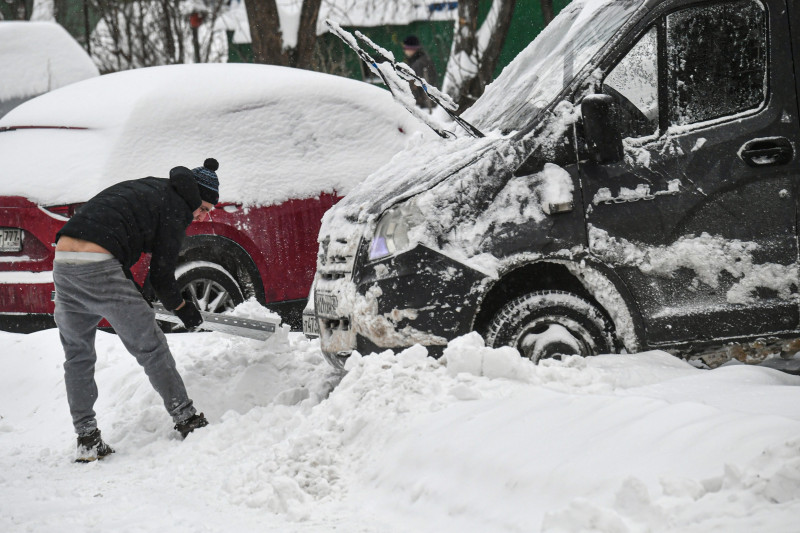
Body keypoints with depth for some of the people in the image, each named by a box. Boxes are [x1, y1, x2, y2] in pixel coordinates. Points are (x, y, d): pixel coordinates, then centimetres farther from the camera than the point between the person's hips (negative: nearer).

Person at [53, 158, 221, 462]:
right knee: (151, 347, 5)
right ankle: (186, 421, 11)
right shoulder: (175, 208, 4)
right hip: (98, 266, -8)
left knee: (77, 356, 18)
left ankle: (86, 440, 17)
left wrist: (135, 299, 35)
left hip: (62, 262, 8)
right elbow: (161, 275, 2)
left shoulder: (141, 189, 28)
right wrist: (181, 308, 19)